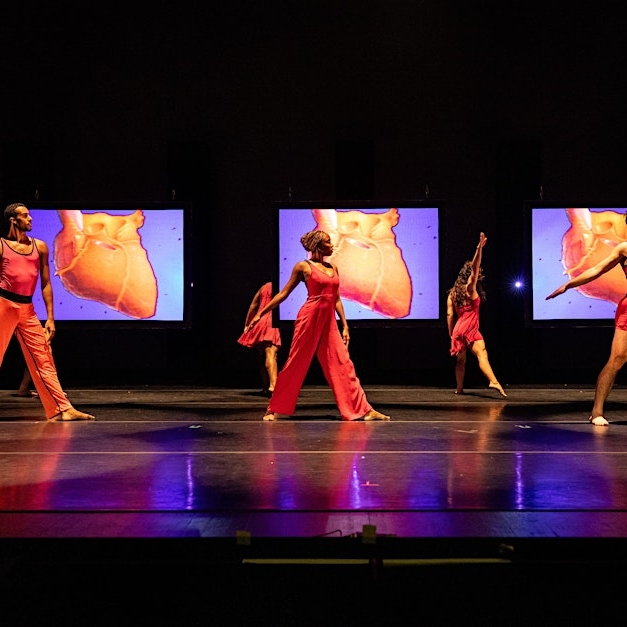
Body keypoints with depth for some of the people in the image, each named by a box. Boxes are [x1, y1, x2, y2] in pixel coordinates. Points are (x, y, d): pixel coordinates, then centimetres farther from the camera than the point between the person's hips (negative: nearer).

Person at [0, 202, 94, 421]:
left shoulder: (40, 247, 10)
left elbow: (46, 283, 11)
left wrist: (50, 318, 6)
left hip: (27, 308, 4)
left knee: (43, 358, 2)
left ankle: (62, 409, 2)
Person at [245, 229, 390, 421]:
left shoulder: (333, 268, 14)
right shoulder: (303, 266, -2)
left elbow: (337, 300, 16)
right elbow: (283, 293, 2)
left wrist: (345, 326, 12)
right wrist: (260, 314, 1)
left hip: (329, 322, 5)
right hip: (309, 318, -5)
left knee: (343, 364, 3)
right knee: (294, 365, 0)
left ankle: (363, 410, 4)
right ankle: (274, 409, 12)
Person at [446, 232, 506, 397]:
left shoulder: (452, 292, 12)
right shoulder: (469, 288, -4)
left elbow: (449, 315, 8)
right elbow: (474, 268, -17)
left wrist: (451, 334, 12)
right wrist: (479, 249, -24)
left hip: (457, 330, 7)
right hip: (470, 329, -7)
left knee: (460, 361, 14)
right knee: (482, 354, -21)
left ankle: (459, 388, 18)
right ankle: (493, 381, -39)